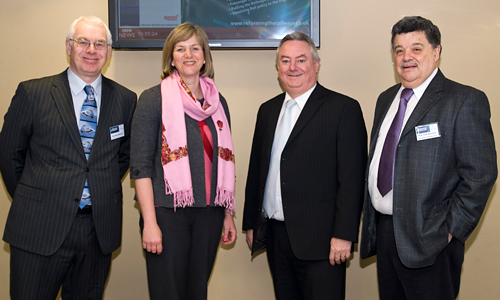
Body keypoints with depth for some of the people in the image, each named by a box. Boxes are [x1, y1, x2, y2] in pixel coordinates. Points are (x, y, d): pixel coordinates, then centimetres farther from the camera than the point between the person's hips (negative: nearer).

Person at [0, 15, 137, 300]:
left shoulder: (125, 99, 5)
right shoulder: (32, 93, -2)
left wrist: (104, 190, 9)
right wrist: (31, 199, 7)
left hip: (100, 230, 3)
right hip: (40, 228, -2)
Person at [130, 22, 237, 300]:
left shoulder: (217, 101, 10)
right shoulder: (154, 98, -4)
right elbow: (140, 165, -8)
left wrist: (228, 214, 13)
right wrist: (149, 222, -14)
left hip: (209, 213, 4)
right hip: (167, 212, -4)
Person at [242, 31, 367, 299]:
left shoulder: (344, 109, -5)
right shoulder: (267, 110, 14)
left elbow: (352, 178, -11)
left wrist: (344, 235, -15)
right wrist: (251, 223, 15)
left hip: (319, 240, -5)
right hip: (274, 236, 6)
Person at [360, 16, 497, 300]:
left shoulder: (464, 101, -10)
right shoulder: (386, 99, 13)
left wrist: (451, 230, -16)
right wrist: (372, 219, 11)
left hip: (428, 239, -6)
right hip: (382, 231, 7)